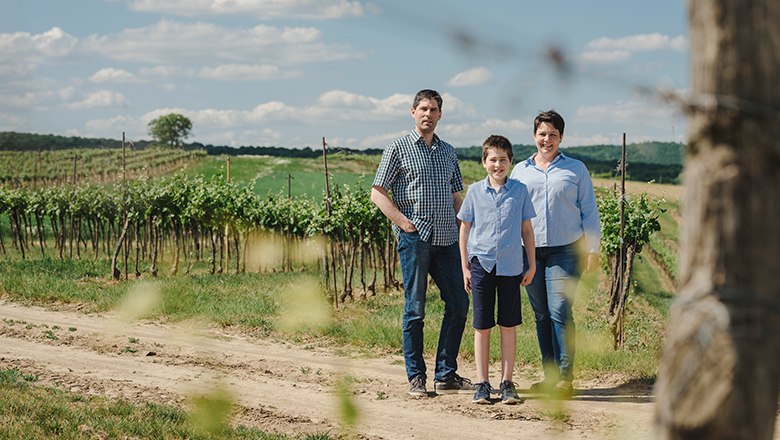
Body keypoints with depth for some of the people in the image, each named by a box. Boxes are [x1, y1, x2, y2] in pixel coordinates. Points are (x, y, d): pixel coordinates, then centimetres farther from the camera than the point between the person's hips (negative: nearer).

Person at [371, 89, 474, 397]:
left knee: (459, 303, 3)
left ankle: (446, 375, 12)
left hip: (447, 239, 5)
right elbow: (377, 193, -2)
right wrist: (403, 222, -12)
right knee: (415, 308, -1)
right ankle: (416, 378, 6)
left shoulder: (448, 152, 18)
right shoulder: (398, 148, 2)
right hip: (415, 238, -5)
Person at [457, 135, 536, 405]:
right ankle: (482, 384, 10)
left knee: (508, 326, 4)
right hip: (481, 264, 0)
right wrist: (465, 267, 5)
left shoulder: (519, 191, 3)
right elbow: (465, 229, 8)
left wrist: (532, 264, 8)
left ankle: (507, 382, 12)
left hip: (510, 267, 0)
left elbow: (526, 229, 10)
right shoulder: (475, 191, 3)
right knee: (482, 327, 4)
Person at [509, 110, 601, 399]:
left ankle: (565, 378, -10)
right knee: (541, 315, 5)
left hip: (565, 250, -3)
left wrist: (593, 248, 1)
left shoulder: (576, 169, 8)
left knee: (560, 312, -13)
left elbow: (589, 211, 8)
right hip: (530, 252, 3)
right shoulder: (520, 171, 14)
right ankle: (550, 377, 11)